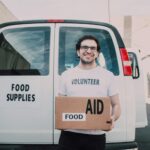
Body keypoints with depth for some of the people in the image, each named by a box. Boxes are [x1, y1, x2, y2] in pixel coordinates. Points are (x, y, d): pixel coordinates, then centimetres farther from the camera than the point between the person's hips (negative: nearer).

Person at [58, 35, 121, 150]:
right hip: (70, 135, 1)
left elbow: (116, 105, 6)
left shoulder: (108, 75, 3)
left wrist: (113, 118, -15)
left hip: (96, 136, 0)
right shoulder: (67, 75, 7)